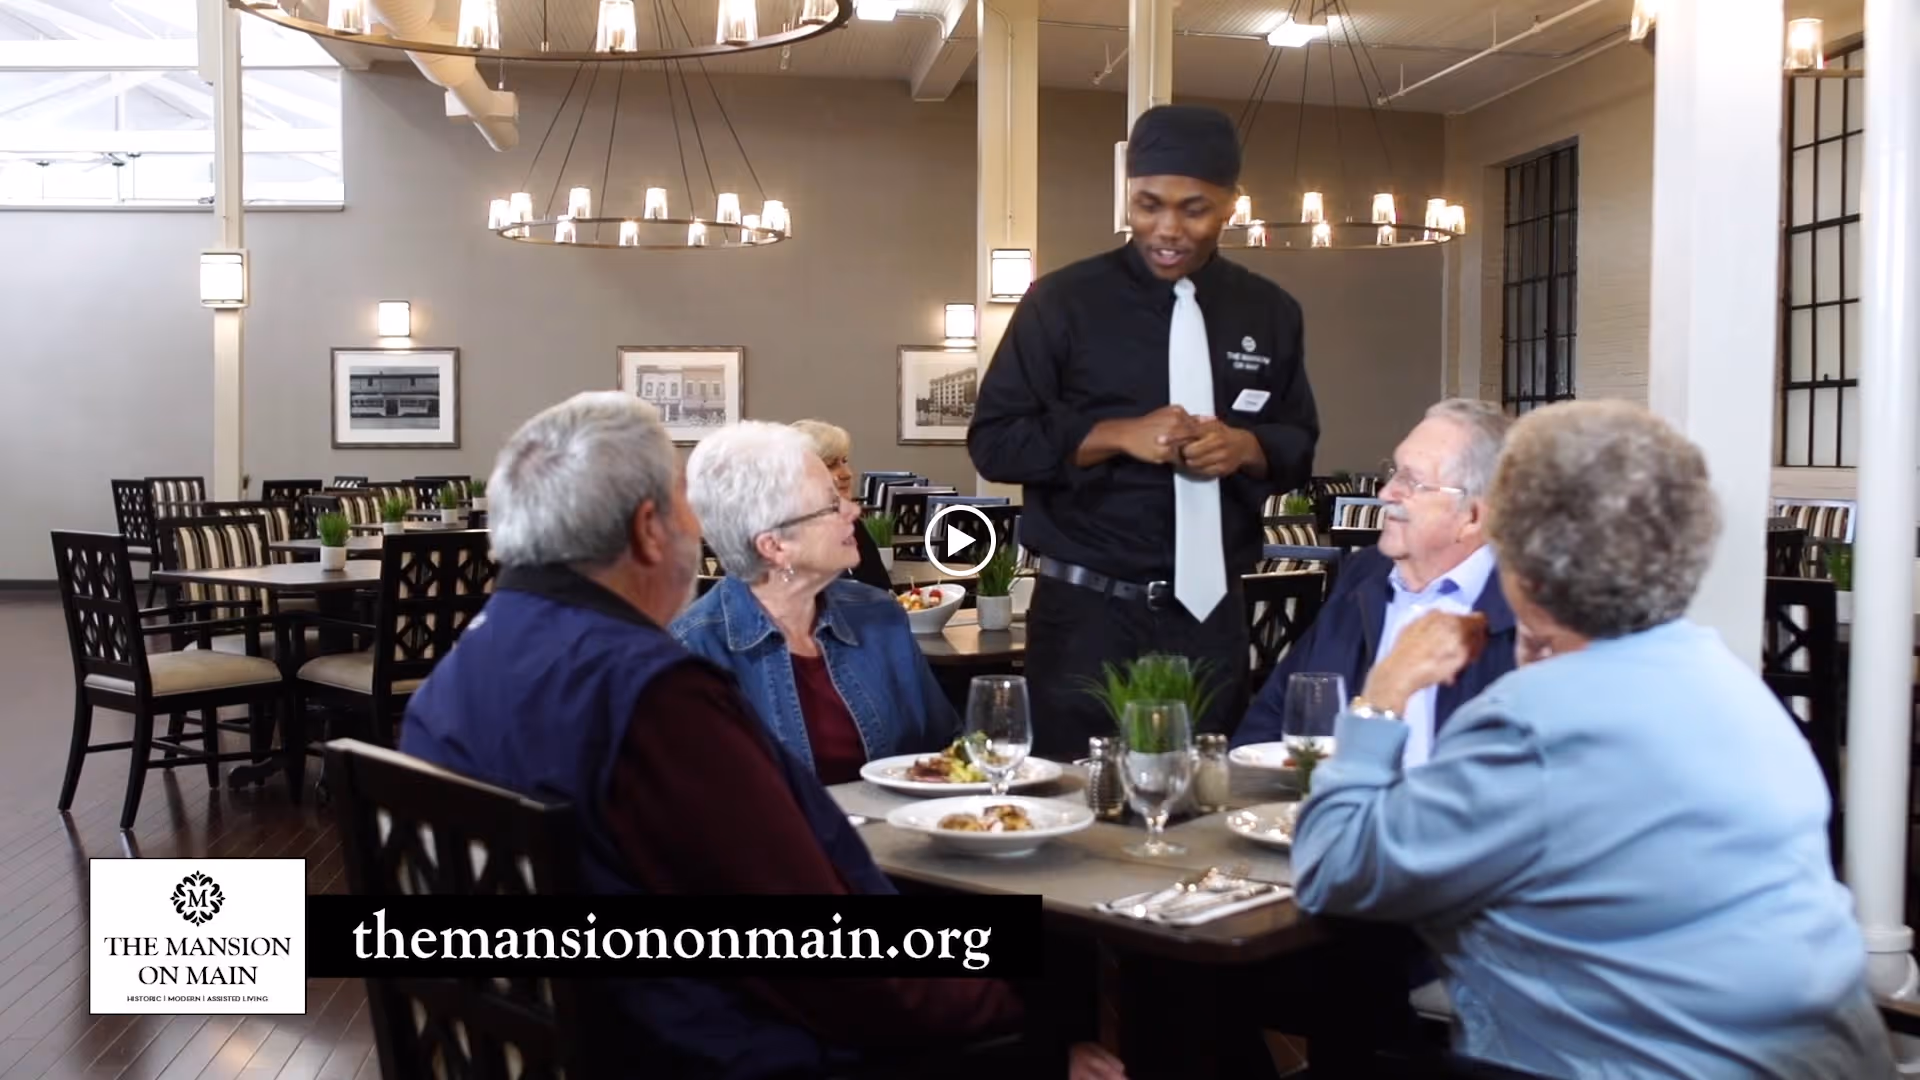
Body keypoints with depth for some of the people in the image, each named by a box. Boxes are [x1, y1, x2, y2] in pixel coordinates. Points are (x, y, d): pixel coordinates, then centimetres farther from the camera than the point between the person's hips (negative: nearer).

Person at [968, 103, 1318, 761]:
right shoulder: (1061, 302, -4)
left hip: (1212, 612, 3)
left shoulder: (1269, 313, 8)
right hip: (1087, 611, -3)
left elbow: (1299, 444, 14)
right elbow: (994, 440, -5)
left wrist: (1247, 447, -9)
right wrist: (1118, 435, -18)